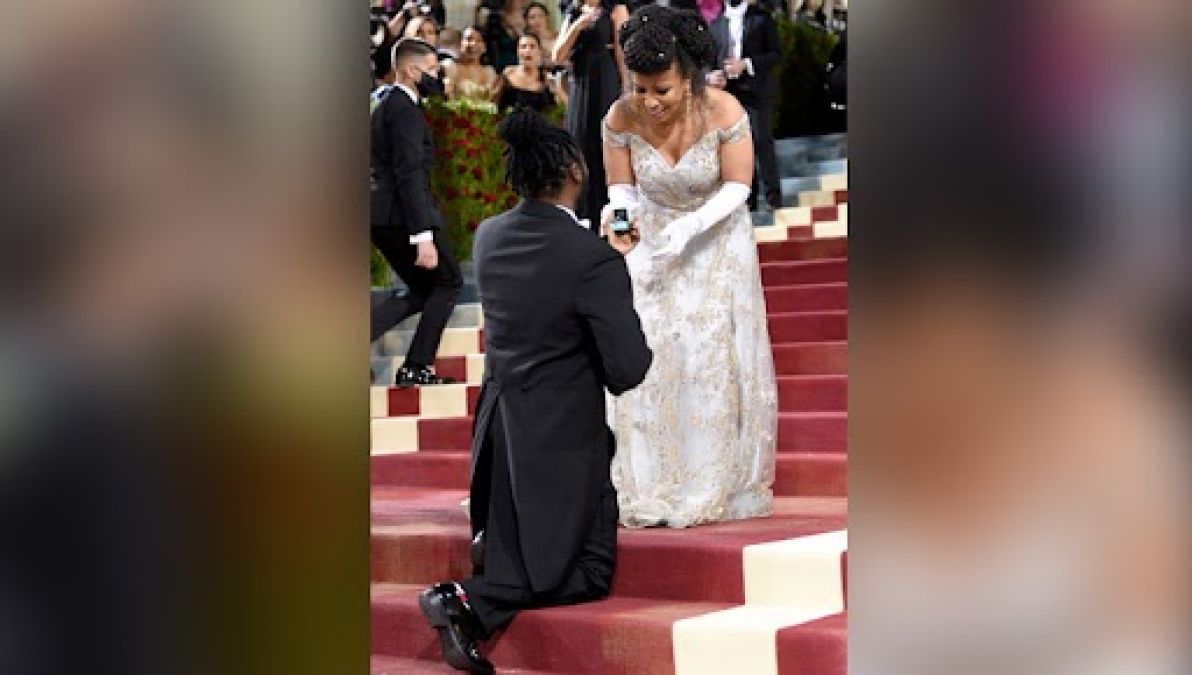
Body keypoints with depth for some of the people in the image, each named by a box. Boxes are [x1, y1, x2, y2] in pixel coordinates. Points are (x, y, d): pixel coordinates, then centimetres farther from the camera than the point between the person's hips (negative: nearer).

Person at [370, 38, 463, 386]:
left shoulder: (386, 105, 17)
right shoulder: (404, 108, -14)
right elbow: (409, 174, -22)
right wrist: (423, 237, -25)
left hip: (384, 216, 9)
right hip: (403, 216, -9)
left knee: (423, 291, 15)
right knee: (448, 282, 5)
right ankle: (416, 367, 3)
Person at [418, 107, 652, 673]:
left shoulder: (488, 237, -1)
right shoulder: (593, 260, -21)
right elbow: (628, 370, -18)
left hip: (497, 431, 7)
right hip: (561, 438, -7)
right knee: (590, 573, 6)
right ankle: (470, 601, -11)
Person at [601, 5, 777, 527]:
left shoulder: (723, 112, -24)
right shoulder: (621, 118, -19)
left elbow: (737, 187, -15)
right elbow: (622, 189, -6)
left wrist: (690, 228, -29)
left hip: (717, 242, -1)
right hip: (652, 243, 2)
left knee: (713, 358, -3)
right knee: (645, 355, -7)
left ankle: (713, 489, 4)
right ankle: (651, 492, -2)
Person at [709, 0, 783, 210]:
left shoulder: (762, 18, 2)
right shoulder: (716, 24, 11)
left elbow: (776, 53, -3)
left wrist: (746, 64, -15)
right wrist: (710, 75, -10)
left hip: (756, 90, -3)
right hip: (729, 92, 3)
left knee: (763, 141, -4)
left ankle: (773, 193, 6)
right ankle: (749, 195, 12)